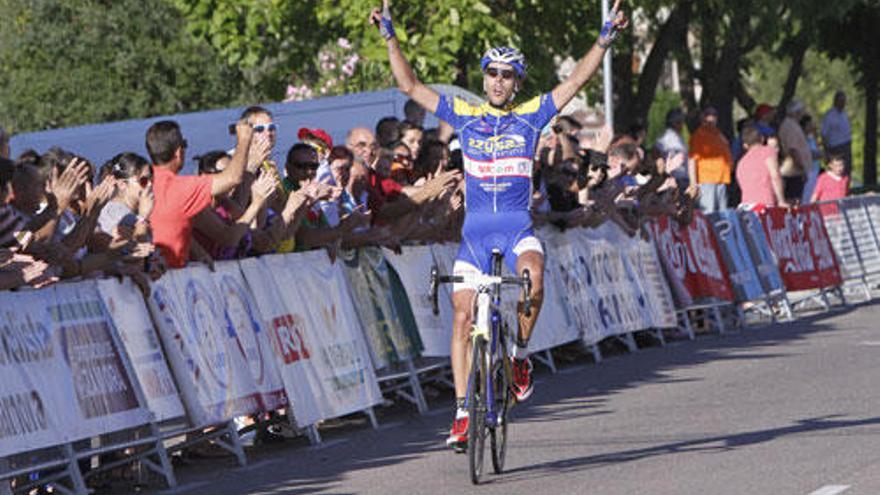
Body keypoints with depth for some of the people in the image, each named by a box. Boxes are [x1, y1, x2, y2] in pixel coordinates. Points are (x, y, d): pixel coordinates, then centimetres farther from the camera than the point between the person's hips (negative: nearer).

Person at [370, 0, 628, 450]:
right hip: (475, 227, 2)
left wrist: (605, 39, -9)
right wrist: (390, 37, -1)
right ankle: (462, 412, 1)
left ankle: (521, 354, -9)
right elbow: (410, 86, 5)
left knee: (533, 273, -33)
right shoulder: (465, 116, 7)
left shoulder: (531, 115, 6)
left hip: (517, 225, -2)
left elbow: (576, 81, 0)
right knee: (463, 315, -4)